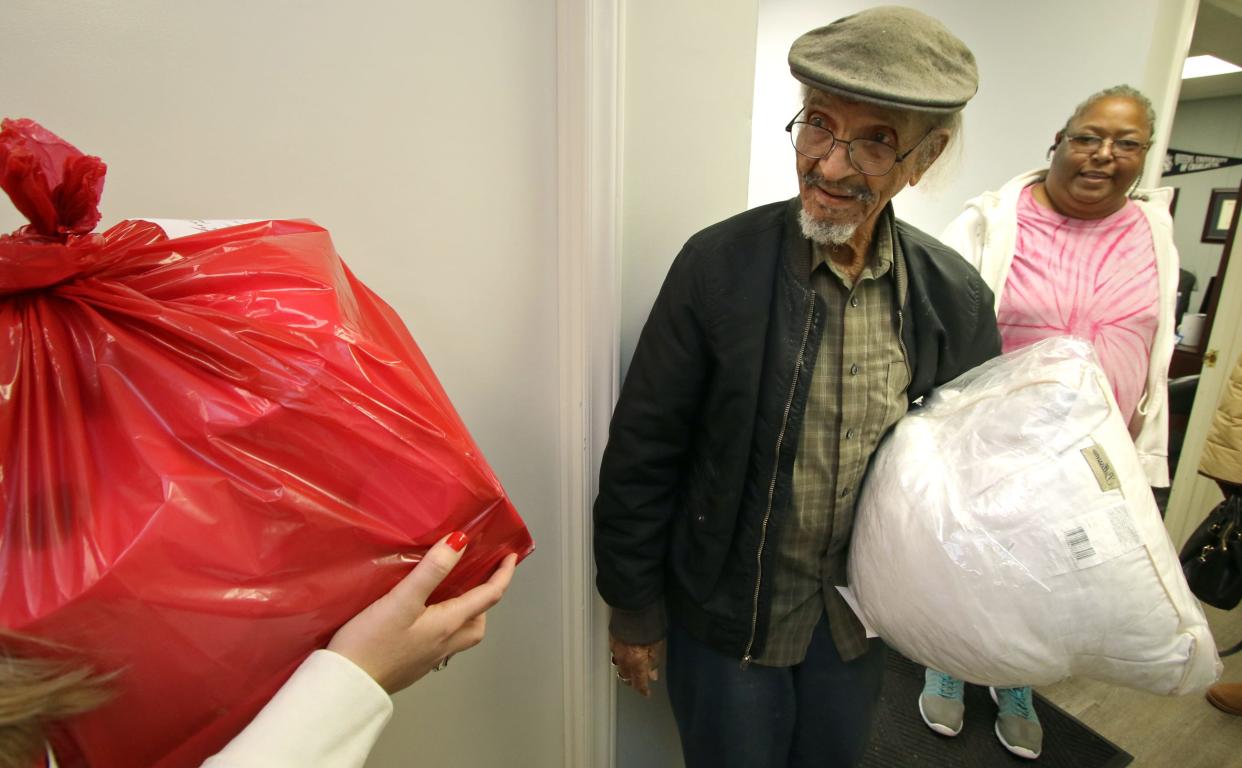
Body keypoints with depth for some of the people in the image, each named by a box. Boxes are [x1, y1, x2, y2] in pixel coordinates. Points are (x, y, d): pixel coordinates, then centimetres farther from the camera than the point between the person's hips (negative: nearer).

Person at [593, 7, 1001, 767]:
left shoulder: (958, 298, -9)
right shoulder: (716, 264, -20)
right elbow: (641, 454, -15)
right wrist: (634, 610, -8)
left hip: (862, 616, 4)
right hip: (727, 615, -3)